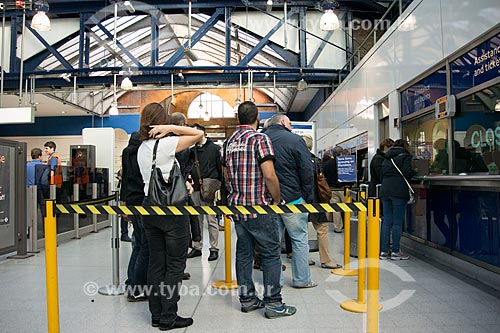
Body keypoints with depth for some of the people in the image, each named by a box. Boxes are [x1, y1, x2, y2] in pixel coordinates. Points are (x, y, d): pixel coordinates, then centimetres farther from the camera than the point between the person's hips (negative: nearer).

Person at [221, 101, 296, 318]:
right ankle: (273, 303, 8)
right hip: (259, 208, -7)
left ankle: (247, 299, 22)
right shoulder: (259, 139, -12)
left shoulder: (228, 143, 10)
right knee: (271, 254, 3)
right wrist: (277, 200, -6)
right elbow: (269, 176, -19)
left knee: (243, 252, 13)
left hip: (237, 207, 7)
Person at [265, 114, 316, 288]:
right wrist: (309, 197, 0)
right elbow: (307, 170, -9)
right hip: (291, 198, -5)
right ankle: (301, 279, 11)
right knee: (299, 239, 5)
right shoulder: (294, 140, -7)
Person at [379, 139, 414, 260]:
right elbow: (407, 173, -10)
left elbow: (382, 174, 16)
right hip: (399, 191, -6)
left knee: (386, 221, 8)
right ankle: (395, 251, 3)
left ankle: (383, 251, 8)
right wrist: (413, 172, 10)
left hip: (385, 191, 6)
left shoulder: (387, 158, 20)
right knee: (397, 222, -1)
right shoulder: (405, 156, 2)